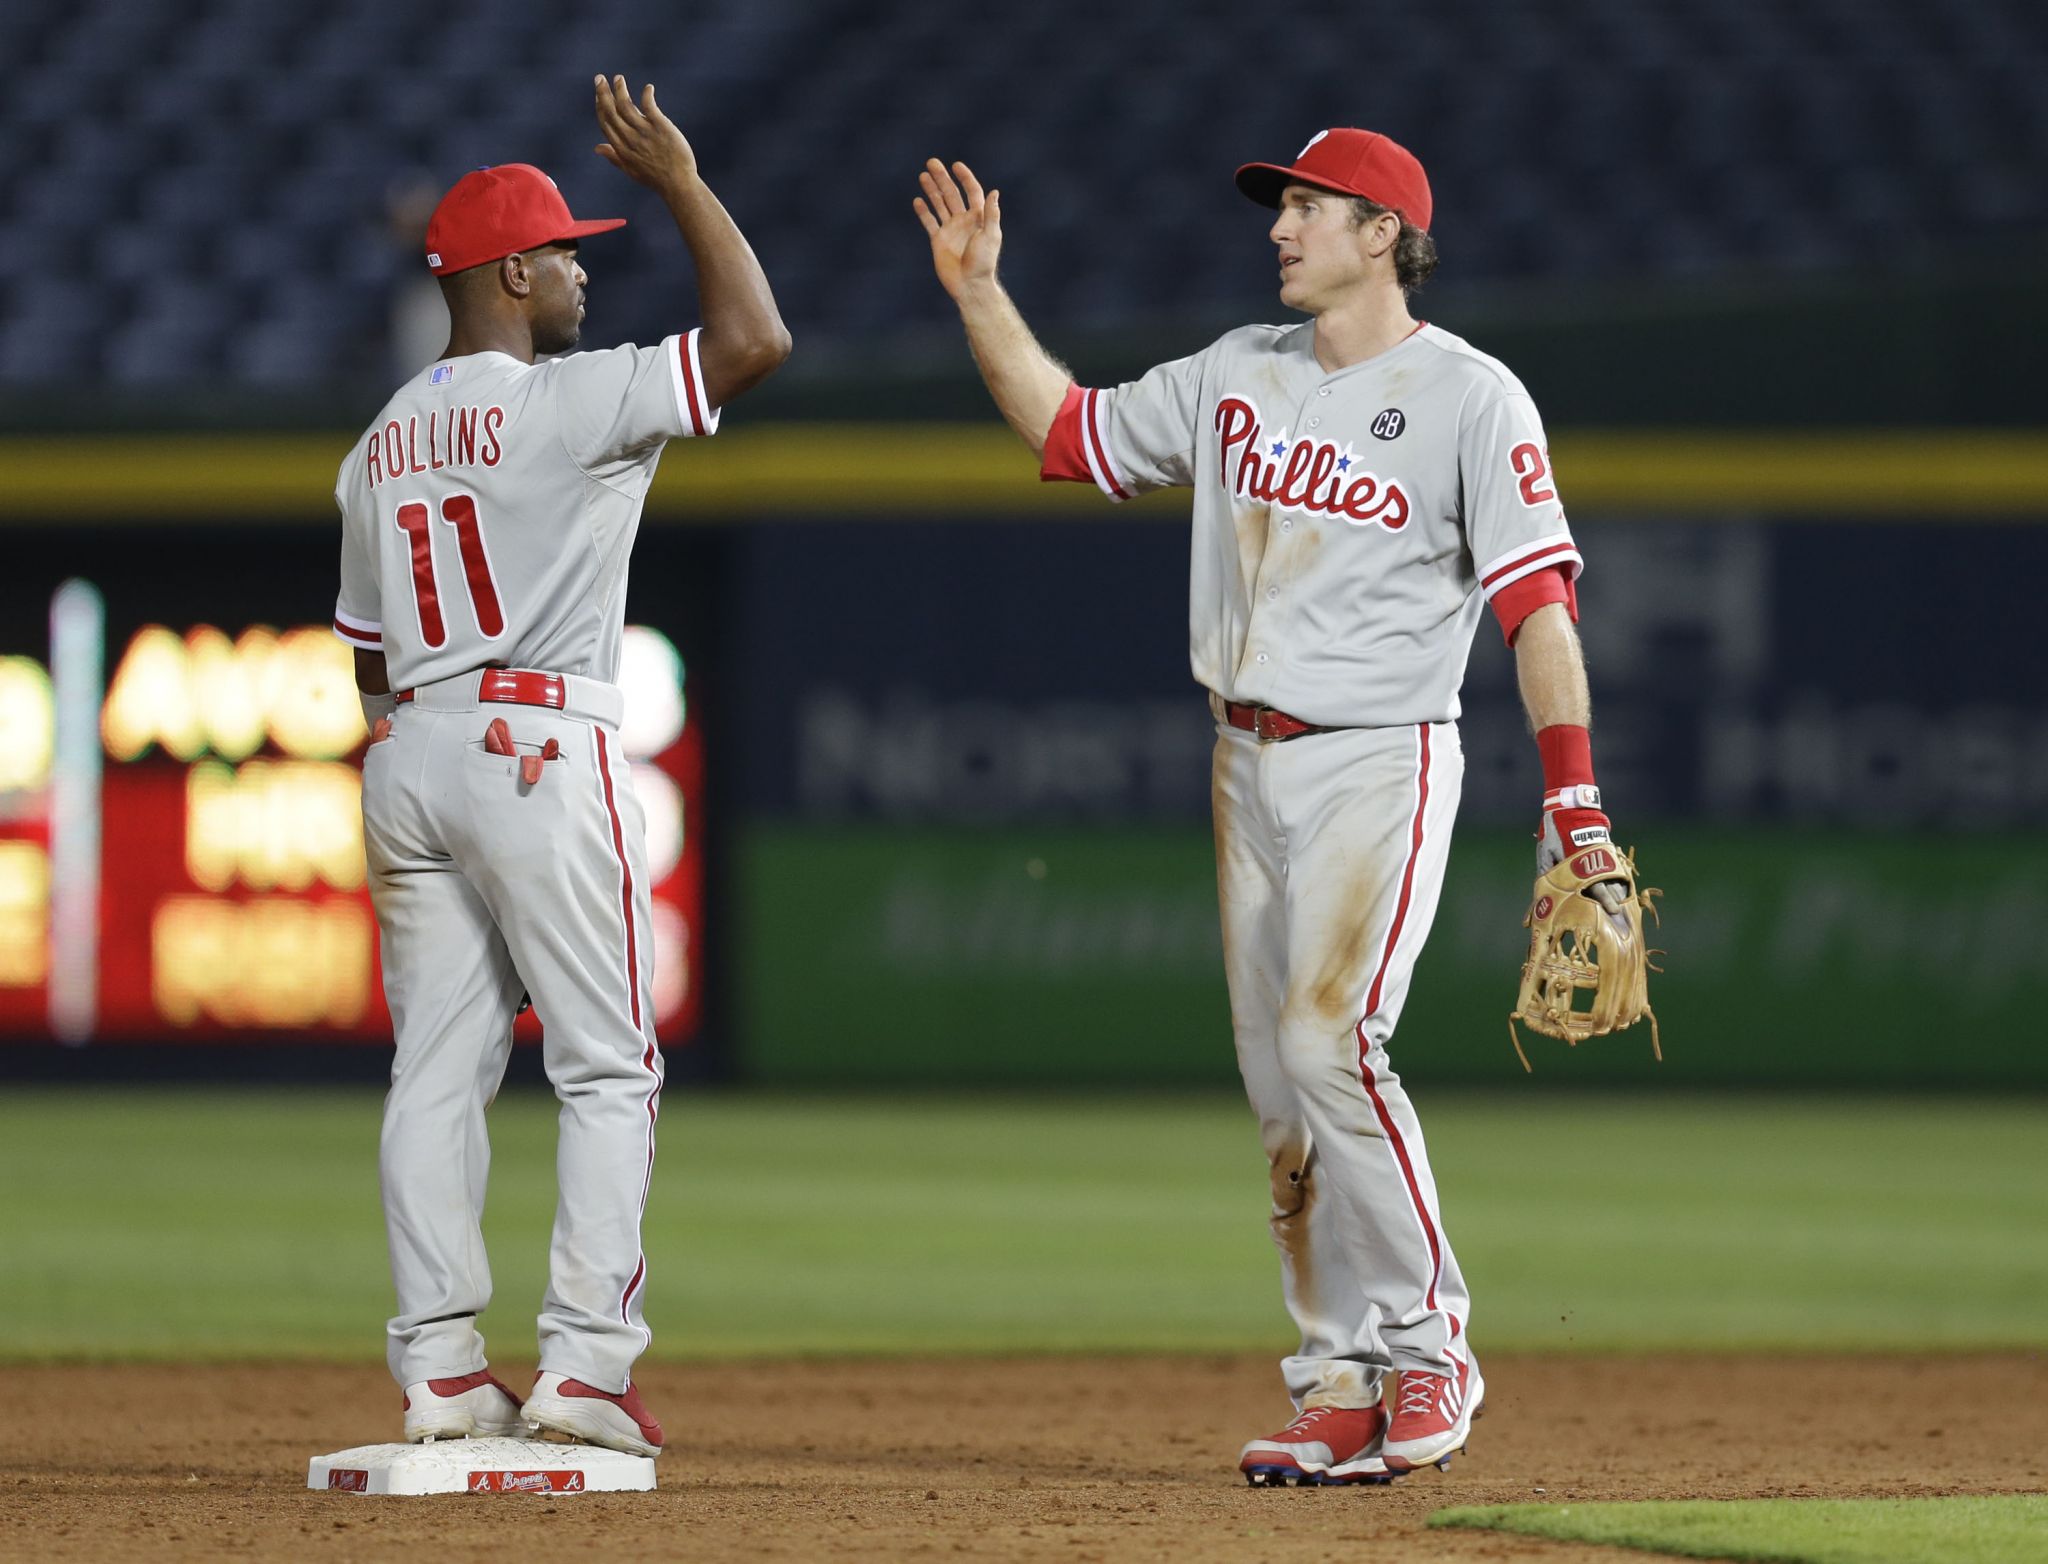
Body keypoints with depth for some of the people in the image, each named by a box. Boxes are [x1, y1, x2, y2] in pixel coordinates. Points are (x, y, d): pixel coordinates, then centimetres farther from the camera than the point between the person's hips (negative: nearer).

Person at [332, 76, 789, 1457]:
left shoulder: (379, 448, 14)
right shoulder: (560, 403, -9)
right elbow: (755, 339, -13)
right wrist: (685, 185, -3)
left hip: (407, 758, 7)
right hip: (541, 752, -7)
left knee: (439, 1069, 6)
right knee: (608, 1067, -1)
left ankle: (441, 1372, 2)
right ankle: (583, 1364, -8)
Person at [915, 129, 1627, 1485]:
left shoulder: (1469, 396, -7)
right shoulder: (1238, 373, 12)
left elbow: (1538, 600, -12)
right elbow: (1069, 430, 21)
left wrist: (1574, 797, -19)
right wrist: (979, 292, 11)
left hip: (1380, 763, -7)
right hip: (1250, 765, 7)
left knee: (1329, 1037, -21)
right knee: (1280, 1082, 4)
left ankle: (1428, 1345, -10)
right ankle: (1344, 1389, 8)